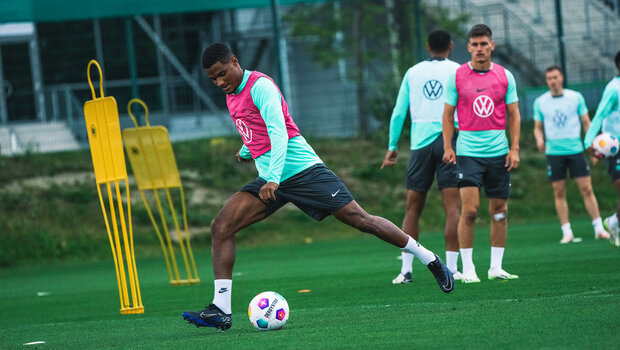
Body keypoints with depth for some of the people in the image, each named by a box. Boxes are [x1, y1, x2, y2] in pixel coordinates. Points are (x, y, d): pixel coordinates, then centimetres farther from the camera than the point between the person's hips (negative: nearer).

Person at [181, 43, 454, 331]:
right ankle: (220, 310, -14)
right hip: (269, 180, 8)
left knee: (359, 219, -6)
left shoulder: (260, 86, -13)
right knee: (221, 226, -10)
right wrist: (246, 151, 46)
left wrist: (273, 178, -35)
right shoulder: (232, 96, 13)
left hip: (302, 170, -8)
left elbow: (278, 132, -24)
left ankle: (431, 260, 10)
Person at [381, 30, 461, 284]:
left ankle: (406, 269, 2)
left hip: (420, 143, 2)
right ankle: (451, 268, -12)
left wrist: (392, 146, 17)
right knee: (452, 207, -5)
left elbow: (398, 112, 11)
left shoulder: (413, 72, 13)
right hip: (450, 141, -2)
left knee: (413, 208, 7)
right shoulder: (457, 71, 5)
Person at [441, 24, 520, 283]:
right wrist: (447, 147, -4)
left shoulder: (505, 76, 5)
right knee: (469, 209, -11)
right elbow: (448, 115, 6)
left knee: (499, 211, 4)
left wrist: (514, 148, 0)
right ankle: (467, 269, -4)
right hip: (468, 152, -2)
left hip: (498, 152, 2)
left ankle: (496, 267, 12)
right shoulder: (457, 77, 1)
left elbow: (514, 115, 9)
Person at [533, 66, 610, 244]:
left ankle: (599, 228, 1)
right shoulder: (540, 102, 6)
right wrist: (539, 139, -9)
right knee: (559, 193, 0)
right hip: (553, 152, 1)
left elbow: (586, 122, 8)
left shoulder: (576, 97, 4)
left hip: (575, 149, -1)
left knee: (587, 190, -5)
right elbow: (538, 127, 13)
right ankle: (567, 232, 5)